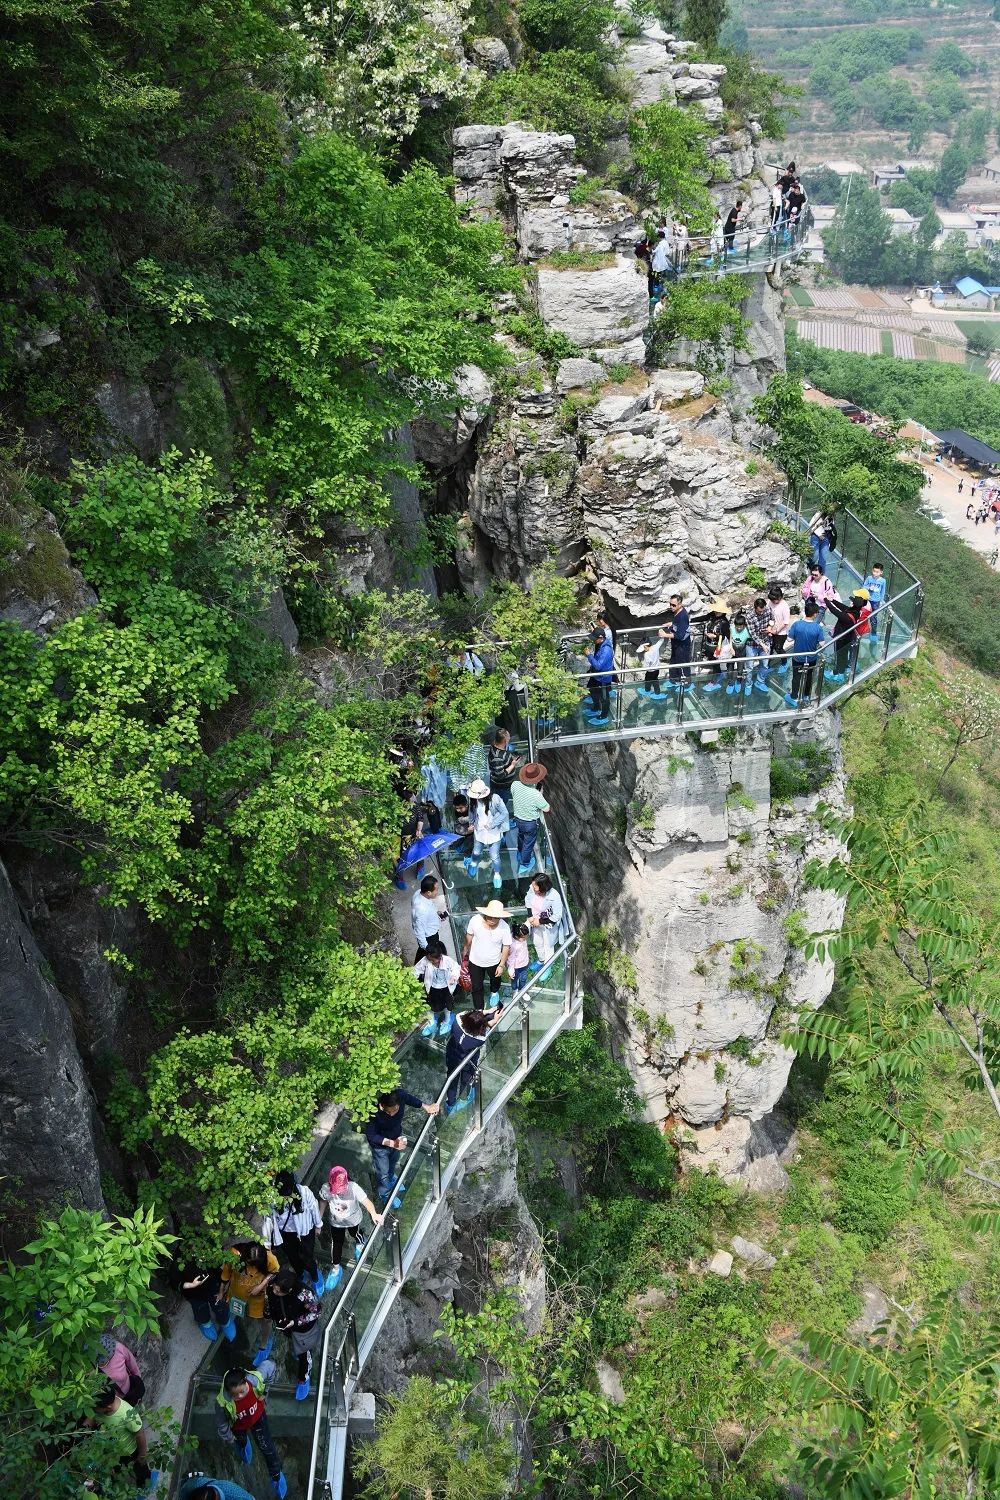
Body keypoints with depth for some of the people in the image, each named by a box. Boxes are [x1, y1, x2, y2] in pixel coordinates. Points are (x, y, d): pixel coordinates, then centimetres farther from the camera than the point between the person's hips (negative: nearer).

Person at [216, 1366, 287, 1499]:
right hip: (238, 1425, 0)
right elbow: (222, 1422, -22)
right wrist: (227, 1437, -2)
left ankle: (276, 1475, 44)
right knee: (241, 1440, 34)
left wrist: (264, 1392, -13)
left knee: (267, 1448, 13)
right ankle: (243, 1444, 73)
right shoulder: (223, 1402, -45)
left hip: (257, 1417, 0)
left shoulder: (256, 1379, -44)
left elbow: (271, 1366, -22)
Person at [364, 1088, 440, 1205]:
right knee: (383, 1172, 19)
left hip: (396, 1137, 5)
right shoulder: (375, 1113, -44)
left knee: (393, 1163, 34)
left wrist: (425, 1107, -16)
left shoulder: (400, 1095, -33)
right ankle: (385, 1195, 49)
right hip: (380, 1144, -5)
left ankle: (391, 1178, 66)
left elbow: (410, 1099, -7)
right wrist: (391, 1143, -43)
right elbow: (371, 1135, -32)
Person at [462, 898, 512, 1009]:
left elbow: (506, 947, -16)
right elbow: (469, 936, -8)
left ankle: (494, 992, 66)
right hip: (475, 961, -1)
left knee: (495, 980, 32)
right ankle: (479, 1010, 35)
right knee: (476, 987, 13)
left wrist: (502, 965, -11)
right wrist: (465, 949, 9)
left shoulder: (504, 927, -31)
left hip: (494, 962, 1)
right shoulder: (475, 920, -29)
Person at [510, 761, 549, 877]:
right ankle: (524, 865, 43)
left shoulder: (515, 785, -23)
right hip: (530, 823, -5)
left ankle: (520, 855, 62)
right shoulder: (536, 795, -38)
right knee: (528, 843, 21)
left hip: (518, 819, 5)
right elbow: (546, 809, -21)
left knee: (521, 837, 34)